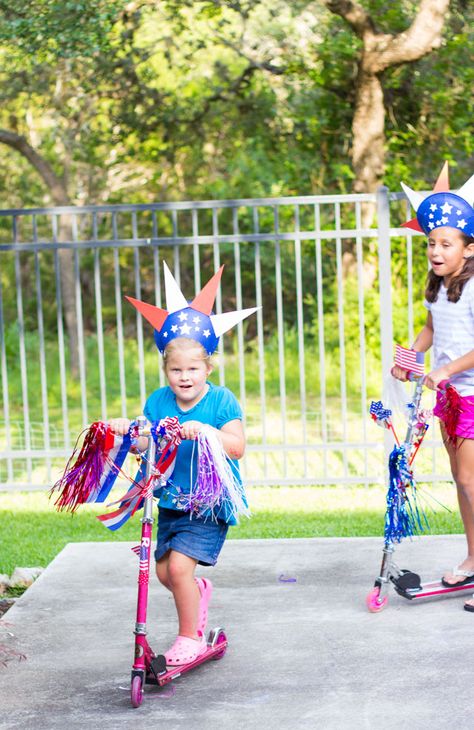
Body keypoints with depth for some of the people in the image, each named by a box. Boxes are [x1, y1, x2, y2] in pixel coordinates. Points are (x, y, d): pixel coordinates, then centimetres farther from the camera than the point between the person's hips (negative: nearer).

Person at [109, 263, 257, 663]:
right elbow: (147, 446, 4)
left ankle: (190, 637, 4)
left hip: (210, 503, -6)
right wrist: (128, 431, -15)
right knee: (163, 570, 9)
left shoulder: (222, 400, -10)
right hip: (171, 500, 6)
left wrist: (205, 431, -34)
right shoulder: (158, 401, 2)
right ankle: (198, 591, 44)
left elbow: (237, 447, -19)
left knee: (179, 565, -15)